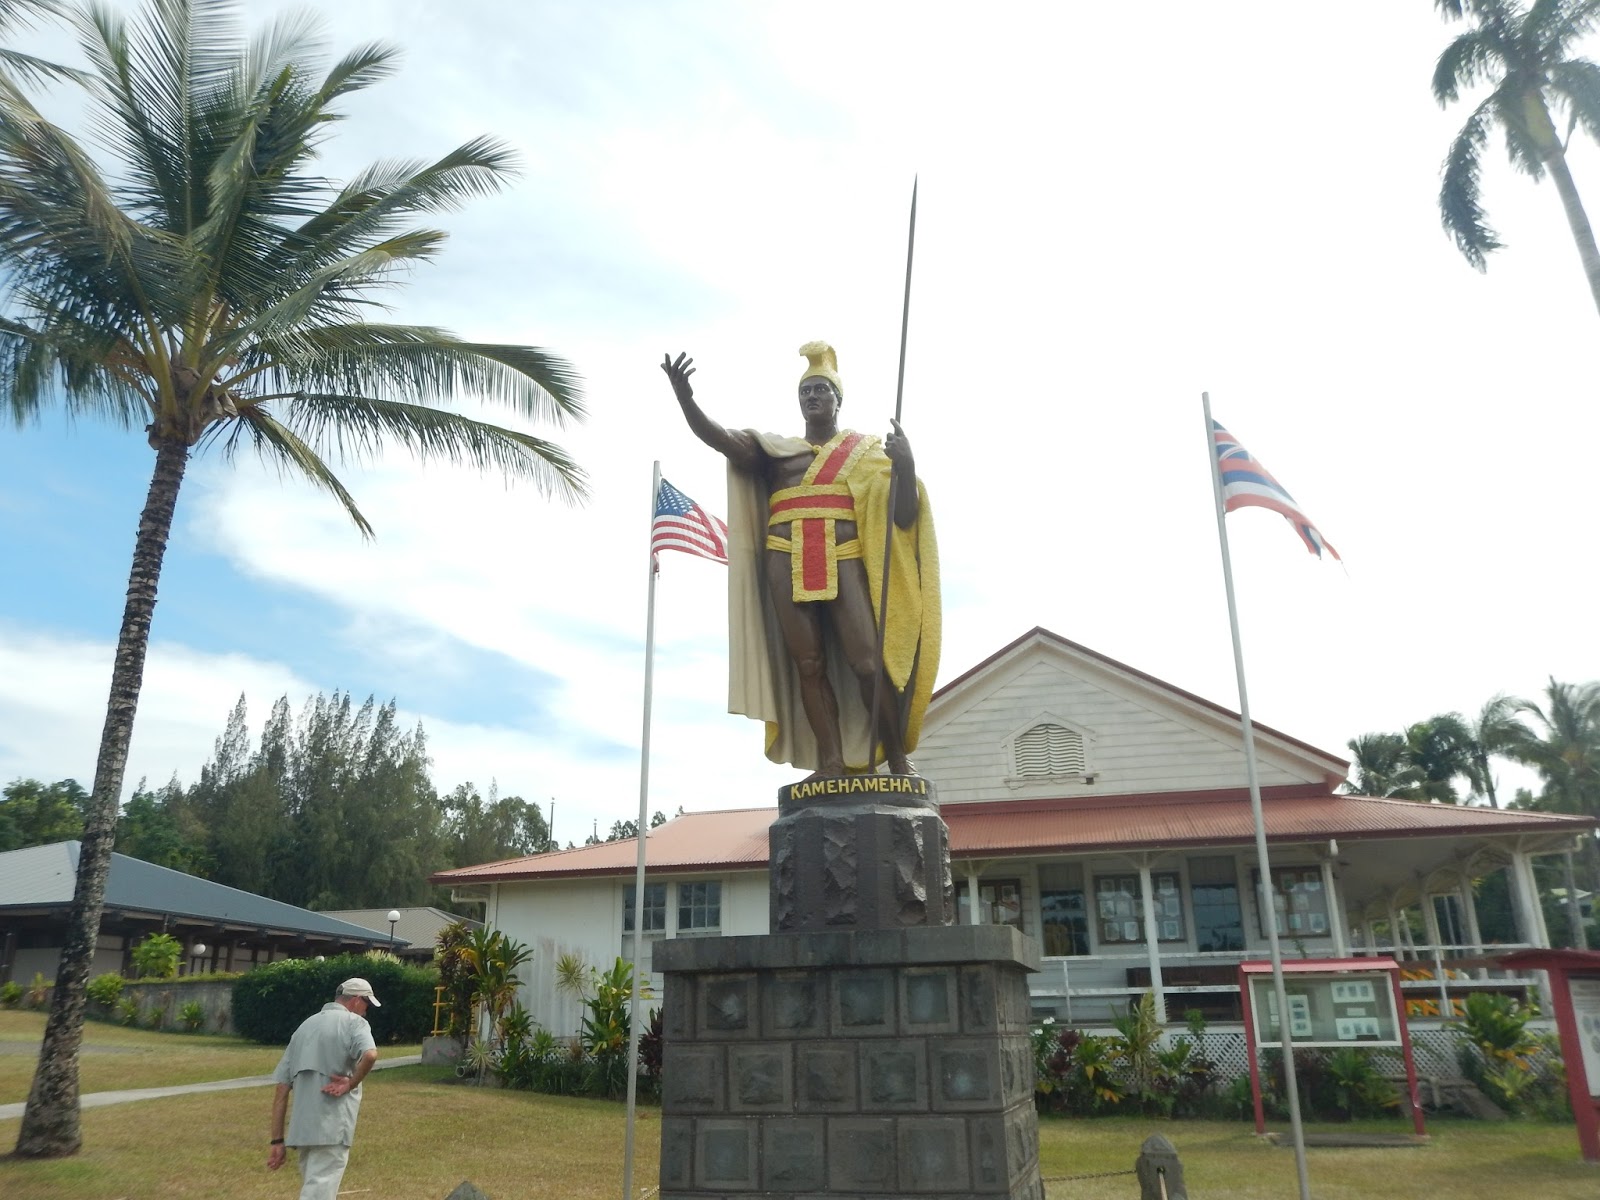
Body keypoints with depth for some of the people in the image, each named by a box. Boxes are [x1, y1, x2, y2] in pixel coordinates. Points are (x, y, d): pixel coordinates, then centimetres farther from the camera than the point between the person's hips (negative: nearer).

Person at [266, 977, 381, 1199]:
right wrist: (351, 1083, -9)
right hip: (331, 1129, -7)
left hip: (301, 1129, 7)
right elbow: (370, 1055, -26)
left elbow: (281, 1088, 13)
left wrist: (277, 1140, 14)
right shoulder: (354, 1022, -2)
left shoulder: (305, 1025, 17)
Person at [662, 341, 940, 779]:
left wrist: (906, 464, -10)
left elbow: (903, 515, 8)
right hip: (786, 564, 2)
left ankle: (898, 761, -5)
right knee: (808, 664, -3)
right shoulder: (775, 449, 19)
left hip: (846, 560, -2)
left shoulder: (867, 451, 16)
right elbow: (718, 438, 4)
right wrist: (684, 396, -13)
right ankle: (830, 763, 0)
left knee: (868, 663, -13)